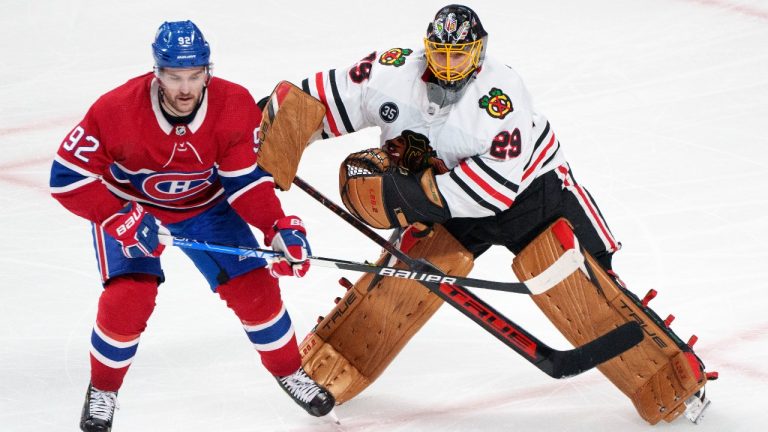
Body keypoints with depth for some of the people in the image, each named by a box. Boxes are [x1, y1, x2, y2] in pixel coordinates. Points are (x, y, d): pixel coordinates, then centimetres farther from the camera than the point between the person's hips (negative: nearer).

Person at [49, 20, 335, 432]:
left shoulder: (236, 106, -27)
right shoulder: (115, 111, -34)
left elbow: (246, 179, -20)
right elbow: (68, 177, -27)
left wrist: (279, 227, -36)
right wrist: (123, 220, -35)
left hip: (205, 204, 2)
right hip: (128, 206, -2)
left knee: (254, 286, -6)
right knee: (128, 297, -20)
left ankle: (290, 371, 20)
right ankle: (102, 389, 6)